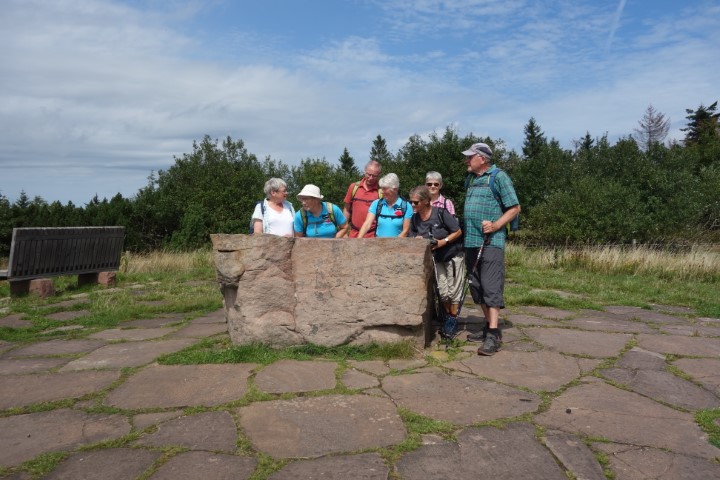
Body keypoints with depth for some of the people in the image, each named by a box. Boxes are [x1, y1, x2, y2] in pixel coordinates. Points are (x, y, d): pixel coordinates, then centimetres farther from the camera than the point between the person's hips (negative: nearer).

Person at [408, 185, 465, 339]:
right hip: (437, 257, 4)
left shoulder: (441, 213, -23)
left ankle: (453, 320, 15)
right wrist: (417, 240, -21)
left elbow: (458, 231, -16)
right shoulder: (414, 219, -8)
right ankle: (448, 317, 23)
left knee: (454, 290, 1)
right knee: (443, 291, 2)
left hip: (454, 255, -4)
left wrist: (443, 242, -27)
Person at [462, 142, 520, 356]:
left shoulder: (498, 177, -4)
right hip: (471, 242, 8)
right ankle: (489, 327, 22)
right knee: (476, 286, 11)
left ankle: (493, 335, -9)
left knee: (491, 287, -10)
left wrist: (496, 225, -18)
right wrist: (464, 232, 12)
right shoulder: (470, 179, 17)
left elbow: (515, 208, -5)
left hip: (491, 242, -8)